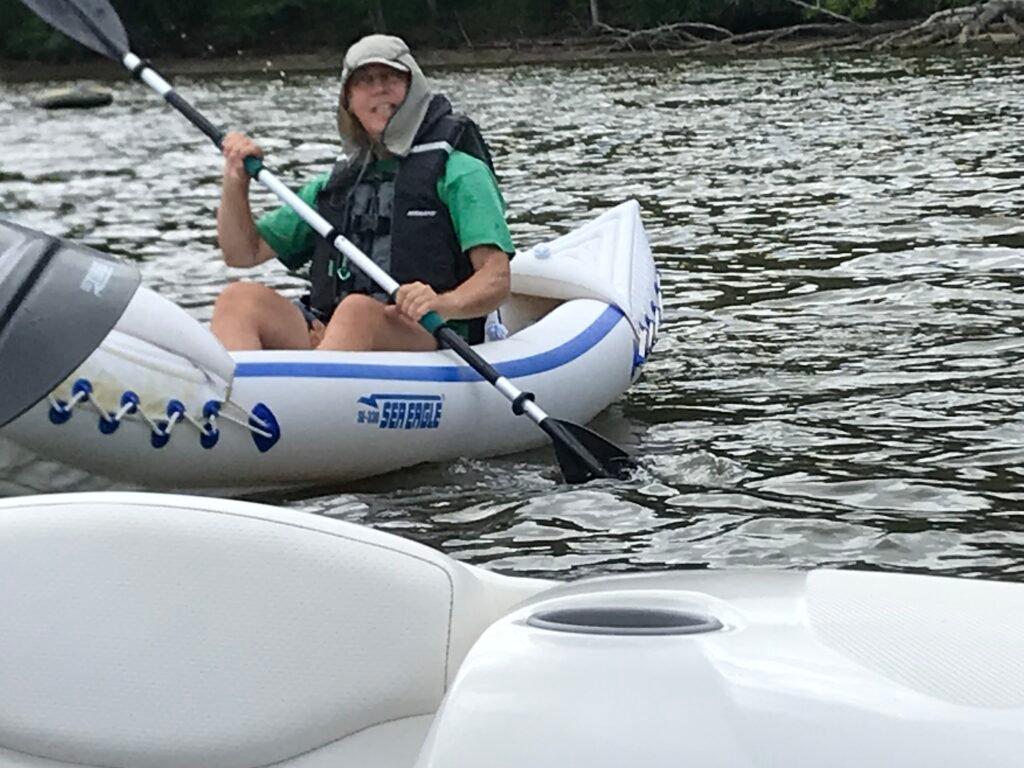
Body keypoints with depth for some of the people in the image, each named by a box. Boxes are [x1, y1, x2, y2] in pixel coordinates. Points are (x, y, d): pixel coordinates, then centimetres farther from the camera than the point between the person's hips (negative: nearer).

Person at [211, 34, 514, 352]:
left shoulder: (458, 171, 8)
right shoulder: (337, 184, 24)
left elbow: (497, 280, -5)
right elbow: (243, 253, 27)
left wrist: (444, 304, -26)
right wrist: (236, 181, 9)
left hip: (429, 340, -4)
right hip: (322, 339, 5)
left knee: (358, 310, -36)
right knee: (240, 298, -21)